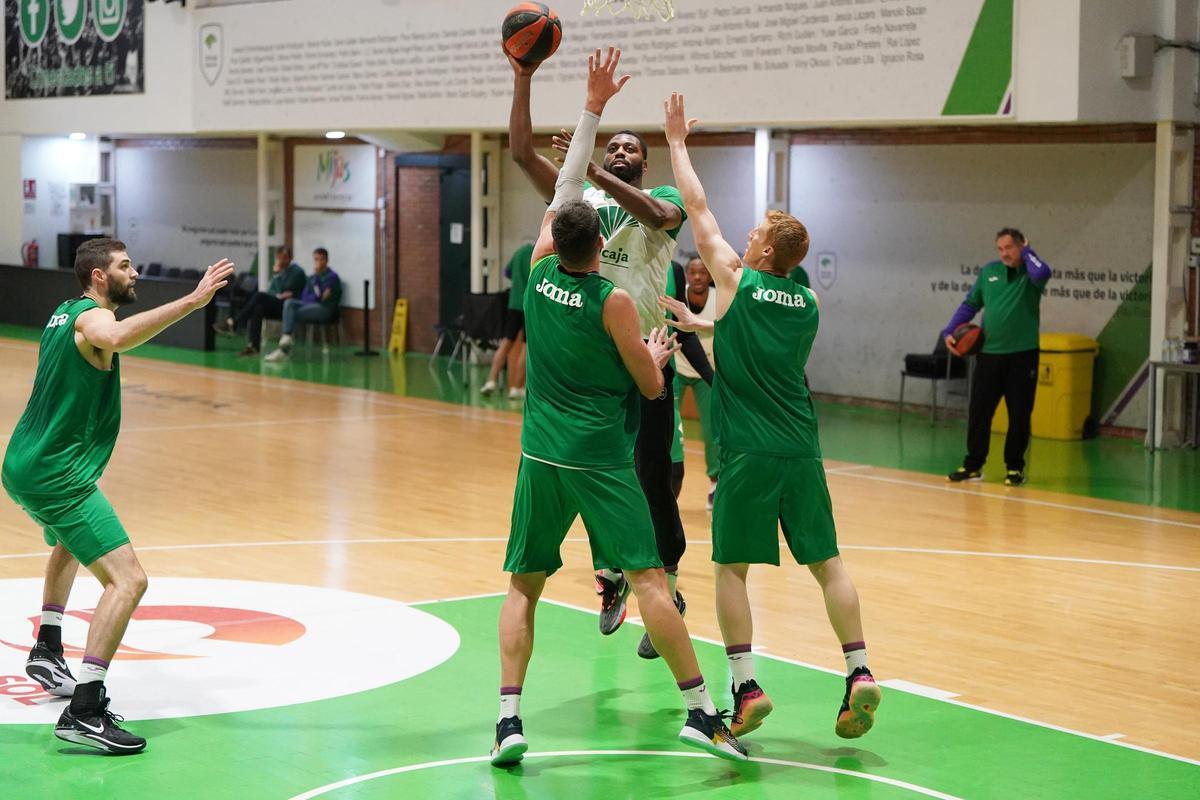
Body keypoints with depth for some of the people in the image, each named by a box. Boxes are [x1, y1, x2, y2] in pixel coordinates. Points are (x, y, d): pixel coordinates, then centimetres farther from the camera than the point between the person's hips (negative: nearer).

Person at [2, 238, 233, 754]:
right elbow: (117, 337, -42)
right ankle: (84, 711, -27)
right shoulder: (93, 317, -15)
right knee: (128, 580, -18)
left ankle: (47, 651, 45)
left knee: (70, 541, 40)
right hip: (56, 475, -11)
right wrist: (191, 301, -49)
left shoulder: (66, 312, 14)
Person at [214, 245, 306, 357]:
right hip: (275, 306, 7)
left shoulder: (297, 271, -4)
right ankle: (253, 345, -37)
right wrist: (277, 295, -3)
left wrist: (277, 274, -10)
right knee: (258, 308, -28)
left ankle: (233, 324, -30)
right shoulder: (281, 270, 20)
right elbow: (270, 291, 18)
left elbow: (284, 292, -13)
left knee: (259, 296, -28)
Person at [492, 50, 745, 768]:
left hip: (541, 457, 4)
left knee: (524, 588, 11)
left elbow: (565, 188, 14)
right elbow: (651, 387, -2)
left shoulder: (540, 273, 2)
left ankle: (509, 716, -1)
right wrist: (659, 350, 20)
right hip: (602, 461, -4)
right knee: (649, 578, -5)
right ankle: (702, 711, -8)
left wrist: (594, 106, 19)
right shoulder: (614, 301, -9)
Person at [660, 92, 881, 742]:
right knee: (826, 563, 9)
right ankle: (859, 673, 2)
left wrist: (677, 141, 14)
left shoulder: (737, 282, -3)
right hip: (800, 451, 5)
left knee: (732, 567, 3)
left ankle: (745, 687, -4)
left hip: (749, 453, -4)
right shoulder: (808, 303, 10)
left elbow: (698, 209, 5)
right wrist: (705, 325, 35)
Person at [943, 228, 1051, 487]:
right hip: (989, 353, 3)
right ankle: (973, 465, 12)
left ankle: (1015, 467, 13)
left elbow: (1042, 274, -28)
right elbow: (970, 305, 13)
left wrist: (1027, 252, -10)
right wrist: (950, 331, 2)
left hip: (1022, 354, -3)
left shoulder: (1030, 273, -2)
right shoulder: (989, 271, 9)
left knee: (1019, 414, 3)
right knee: (979, 411, 3)